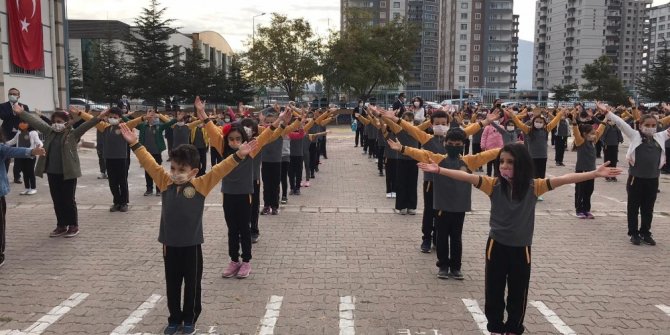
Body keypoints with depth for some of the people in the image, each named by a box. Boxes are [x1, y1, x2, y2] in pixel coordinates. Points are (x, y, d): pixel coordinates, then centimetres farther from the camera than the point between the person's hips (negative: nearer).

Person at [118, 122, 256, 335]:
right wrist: (134, 144, -3)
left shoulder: (201, 185, -10)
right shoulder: (165, 182, -1)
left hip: (191, 245, -3)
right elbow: (150, 163, 0)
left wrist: (238, 156, -28)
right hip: (170, 244, 3)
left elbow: (219, 170, -18)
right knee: (172, 285, 15)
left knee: (192, 285, 11)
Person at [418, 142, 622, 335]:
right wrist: (439, 170, -28)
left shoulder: (533, 186, -7)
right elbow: (467, 177, -18)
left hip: (521, 249, 0)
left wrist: (595, 174, -20)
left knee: (518, 294, 13)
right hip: (497, 246, 0)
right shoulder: (493, 184, -9)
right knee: (493, 292, 10)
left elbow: (564, 179, -13)